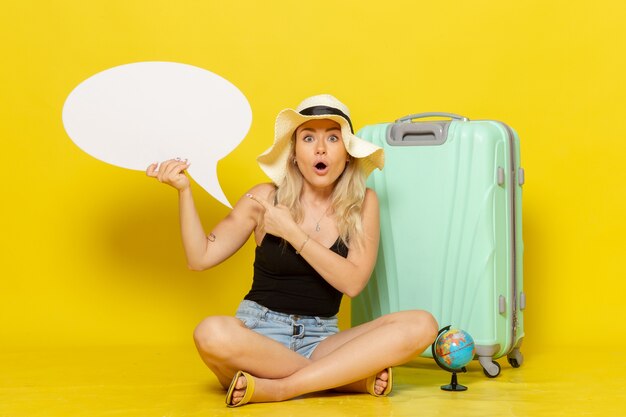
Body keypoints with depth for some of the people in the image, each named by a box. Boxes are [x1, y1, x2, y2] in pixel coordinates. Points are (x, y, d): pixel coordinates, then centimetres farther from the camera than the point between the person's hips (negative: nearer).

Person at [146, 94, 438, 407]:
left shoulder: (362, 203, 1)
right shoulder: (267, 198, -1)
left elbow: (353, 282, -10)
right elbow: (200, 258, -3)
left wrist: (291, 232, -13)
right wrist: (183, 190, -12)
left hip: (320, 340, 2)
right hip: (258, 335, -1)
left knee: (421, 325, -22)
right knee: (212, 333, -36)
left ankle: (276, 388, -25)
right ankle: (353, 377, -21)